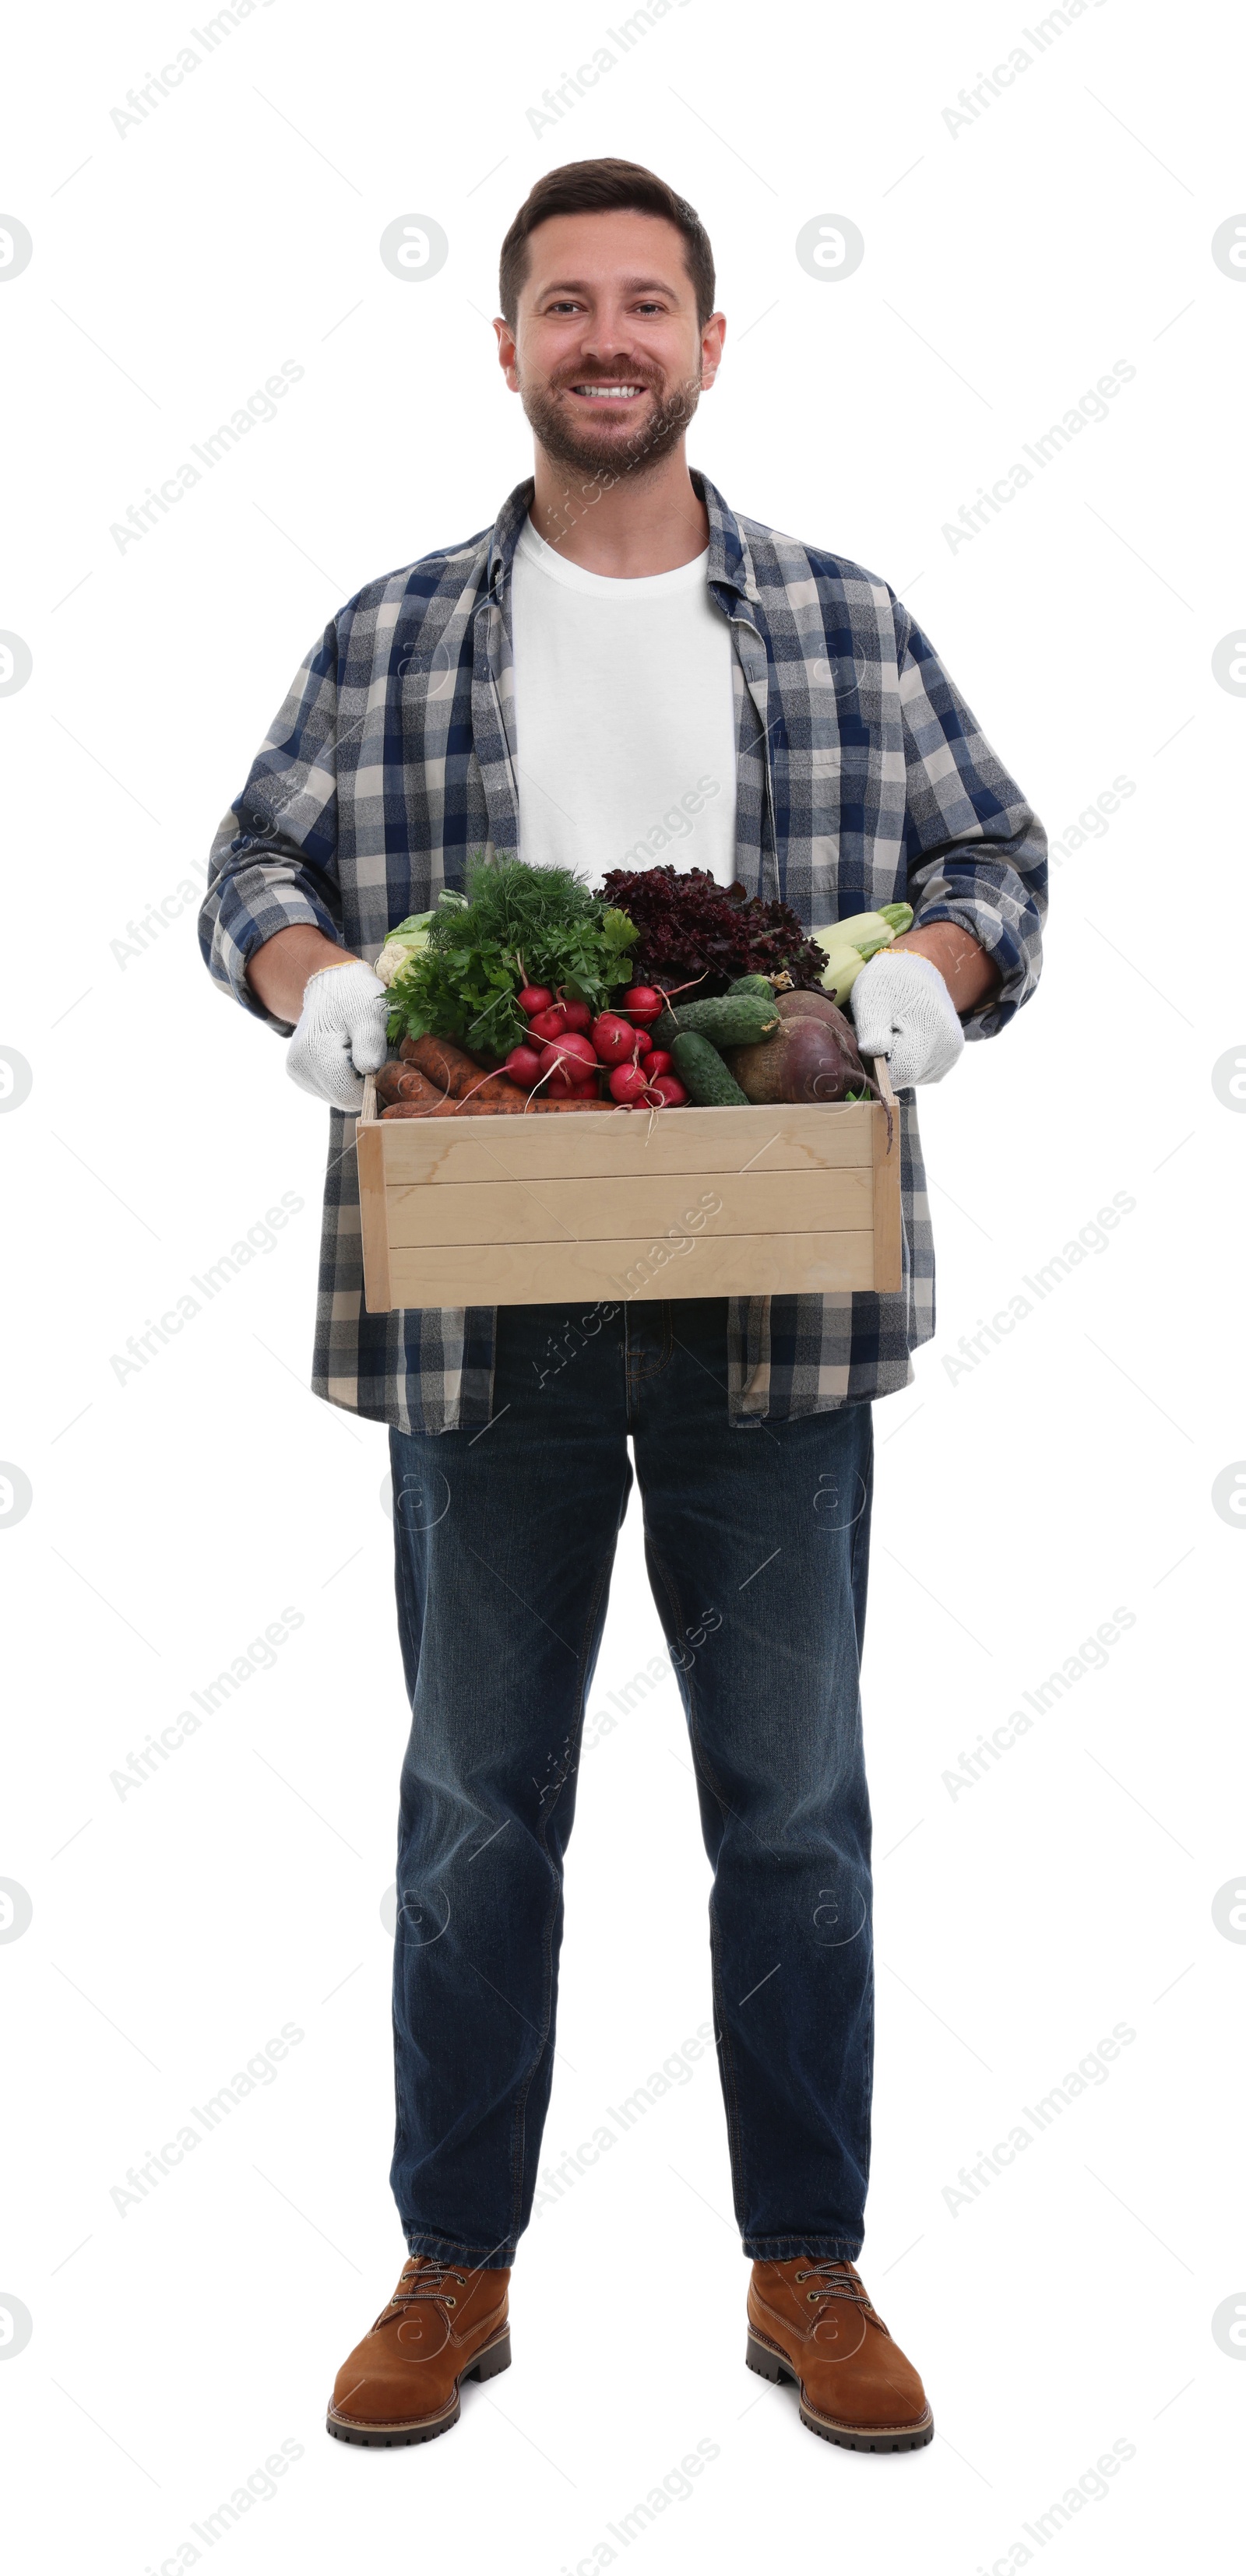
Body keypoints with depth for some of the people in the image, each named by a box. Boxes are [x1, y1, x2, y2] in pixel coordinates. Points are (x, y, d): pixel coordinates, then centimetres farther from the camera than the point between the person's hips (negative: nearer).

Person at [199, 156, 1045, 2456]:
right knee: (478, 1792, 11)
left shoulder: (848, 626, 8)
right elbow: (254, 862, 9)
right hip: (483, 1298, 0)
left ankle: (809, 2269, 25)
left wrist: (937, 960, -12)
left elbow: (999, 852, 9)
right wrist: (309, 969, -12)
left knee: (796, 1798, 8)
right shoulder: (389, 640, 7)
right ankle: (455, 2267, 27)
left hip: (773, 1300, 0)